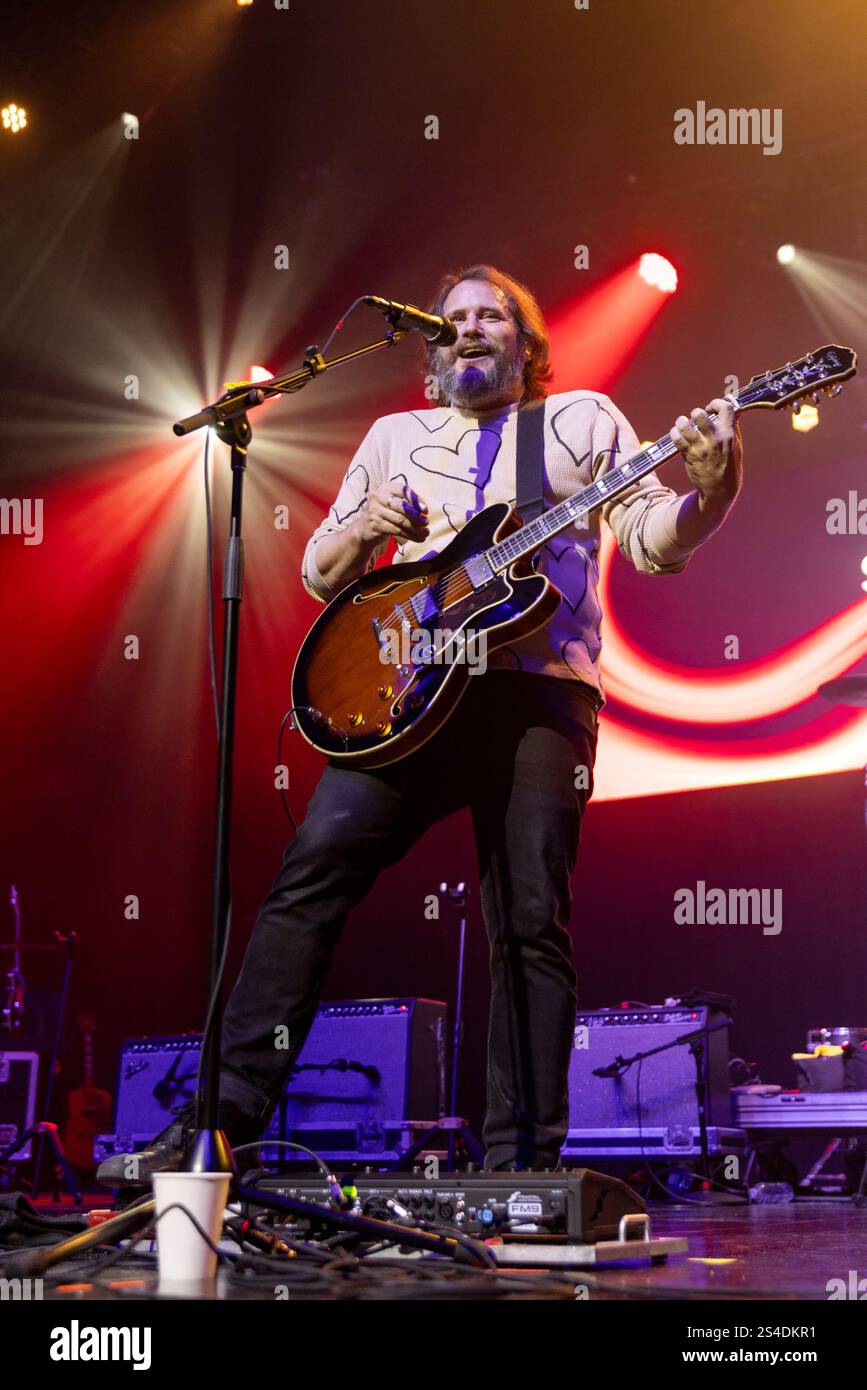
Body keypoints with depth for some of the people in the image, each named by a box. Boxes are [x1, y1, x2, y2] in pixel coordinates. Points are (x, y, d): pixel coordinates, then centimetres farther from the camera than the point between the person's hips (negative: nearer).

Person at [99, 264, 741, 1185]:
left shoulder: (583, 421, 16)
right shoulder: (396, 436, 24)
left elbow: (653, 540, 5)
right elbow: (319, 575, 22)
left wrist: (707, 487, -16)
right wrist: (368, 524, 0)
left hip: (540, 688, -2)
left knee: (532, 926, -6)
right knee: (313, 870, -13)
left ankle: (523, 1163, 0)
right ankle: (228, 1113, -11)